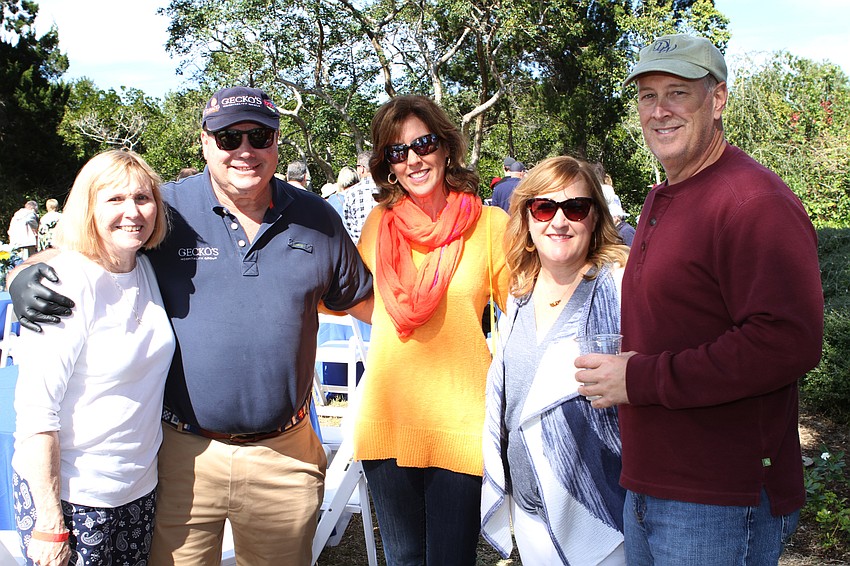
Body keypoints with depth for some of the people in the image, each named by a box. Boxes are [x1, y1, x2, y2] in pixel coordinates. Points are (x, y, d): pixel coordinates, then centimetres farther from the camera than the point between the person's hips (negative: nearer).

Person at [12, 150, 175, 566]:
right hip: (68, 495, -6)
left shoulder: (149, 271, 2)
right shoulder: (66, 284, -18)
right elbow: (35, 414, -19)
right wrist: (50, 523, -19)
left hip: (139, 487, 6)